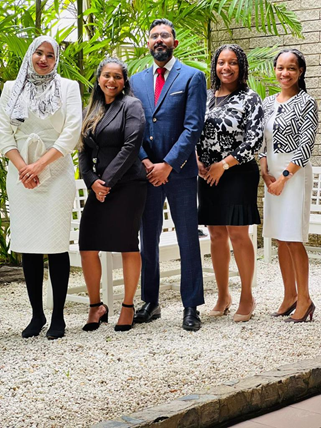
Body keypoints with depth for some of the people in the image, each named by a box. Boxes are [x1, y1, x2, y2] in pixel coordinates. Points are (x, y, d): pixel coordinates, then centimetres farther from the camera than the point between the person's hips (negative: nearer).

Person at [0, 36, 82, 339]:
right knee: (27, 246, 2)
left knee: (56, 245, -5)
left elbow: (72, 132, -3)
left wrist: (40, 164, -12)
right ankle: (36, 314, 10)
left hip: (56, 174, -2)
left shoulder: (68, 87, 7)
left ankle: (58, 317, 2)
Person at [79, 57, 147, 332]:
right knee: (87, 247, 0)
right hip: (99, 187, 6)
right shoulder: (91, 111, 17)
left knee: (128, 246, 0)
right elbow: (84, 152, 14)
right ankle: (96, 306, 16)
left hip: (127, 186, -5)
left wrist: (107, 181, -13)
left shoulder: (131, 106, -1)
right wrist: (92, 181, -3)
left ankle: (128, 307, 13)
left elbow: (131, 147, -11)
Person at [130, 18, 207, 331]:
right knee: (148, 241, 11)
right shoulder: (137, 81, 13)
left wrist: (168, 164, -16)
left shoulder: (192, 77, 0)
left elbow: (193, 126, -9)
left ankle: (191, 307, 7)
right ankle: (150, 303, 22)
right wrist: (145, 162, -7)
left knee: (188, 241, 1)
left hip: (179, 171, -4)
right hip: (146, 172, 4)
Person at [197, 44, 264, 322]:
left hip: (238, 173, -5)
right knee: (217, 235, 8)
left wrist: (224, 164, -13)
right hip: (208, 175, 5)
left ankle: (247, 298, 8)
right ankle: (223, 296, 18)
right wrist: (197, 161, -3)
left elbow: (255, 140, -10)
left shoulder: (250, 99, -2)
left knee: (238, 234, -4)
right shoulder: (205, 98, 12)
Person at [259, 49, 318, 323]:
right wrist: (266, 174, -1)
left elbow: (306, 146, -11)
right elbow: (263, 142, 13)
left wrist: (283, 177, -15)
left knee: (294, 240, -7)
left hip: (295, 174, -6)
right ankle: (290, 295, 19)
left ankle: (304, 299, 3)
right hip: (272, 175, 6)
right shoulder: (268, 103, 12)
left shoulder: (306, 103, -5)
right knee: (281, 239, 9)